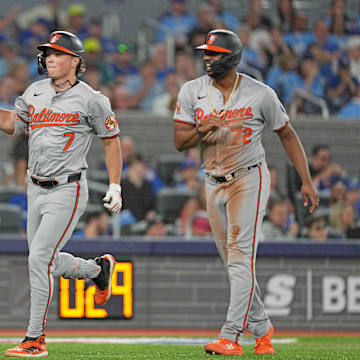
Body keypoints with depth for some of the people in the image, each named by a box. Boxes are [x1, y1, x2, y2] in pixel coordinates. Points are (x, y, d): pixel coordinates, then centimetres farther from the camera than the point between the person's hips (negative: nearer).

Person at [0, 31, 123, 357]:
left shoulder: (91, 100, -9)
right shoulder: (35, 92, 8)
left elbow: (112, 140, -1)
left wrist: (115, 187, -6)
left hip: (67, 190, -7)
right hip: (36, 189, 7)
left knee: (39, 259, -14)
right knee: (47, 261, 14)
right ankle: (99, 268, 43)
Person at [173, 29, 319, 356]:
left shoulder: (260, 94, -8)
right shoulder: (192, 92, 0)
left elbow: (287, 135, 1)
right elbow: (179, 141, -1)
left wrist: (307, 181, -3)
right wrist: (203, 130, -23)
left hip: (249, 179, -5)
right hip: (214, 183, 5)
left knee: (241, 258, -15)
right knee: (234, 263, 9)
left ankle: (230, 337, -21)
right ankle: (261, 328, 25)